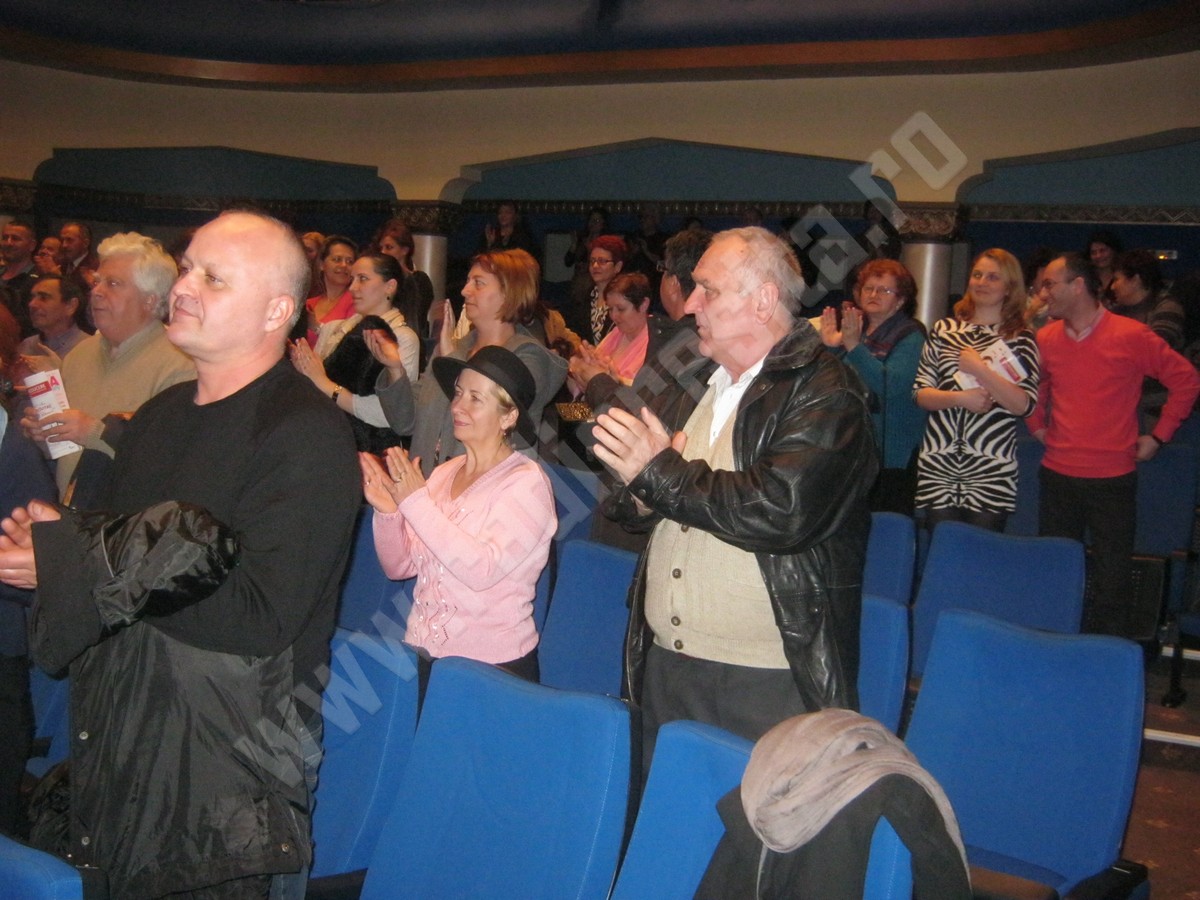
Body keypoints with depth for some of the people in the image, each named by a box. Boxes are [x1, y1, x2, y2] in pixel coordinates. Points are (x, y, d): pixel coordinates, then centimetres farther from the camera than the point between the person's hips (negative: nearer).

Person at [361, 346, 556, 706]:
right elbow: (399, 566, 7)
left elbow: (482, 570, -24)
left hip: (493, 666, -5)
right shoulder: (444, 473, 6)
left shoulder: (526, 482, -12)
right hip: (425, 656, 5)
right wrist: (388, 512, -11)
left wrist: (417, 503, -23)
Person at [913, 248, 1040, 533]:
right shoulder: (944, 329, 12)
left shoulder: (1020, 339, 4)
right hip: (938, 467, 2)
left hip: (991, 470, -2)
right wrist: (960, 398, -10)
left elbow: (1024, 406, -6)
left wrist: (980, 370, -13)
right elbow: (919, 392, 6)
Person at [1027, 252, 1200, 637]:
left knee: (1111, 576, 2)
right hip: (1057, 475, 4)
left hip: (1112, 478, -4)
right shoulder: (1046, 338, 4)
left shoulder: (1132, 336, -9)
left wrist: (1158, 435, -2)